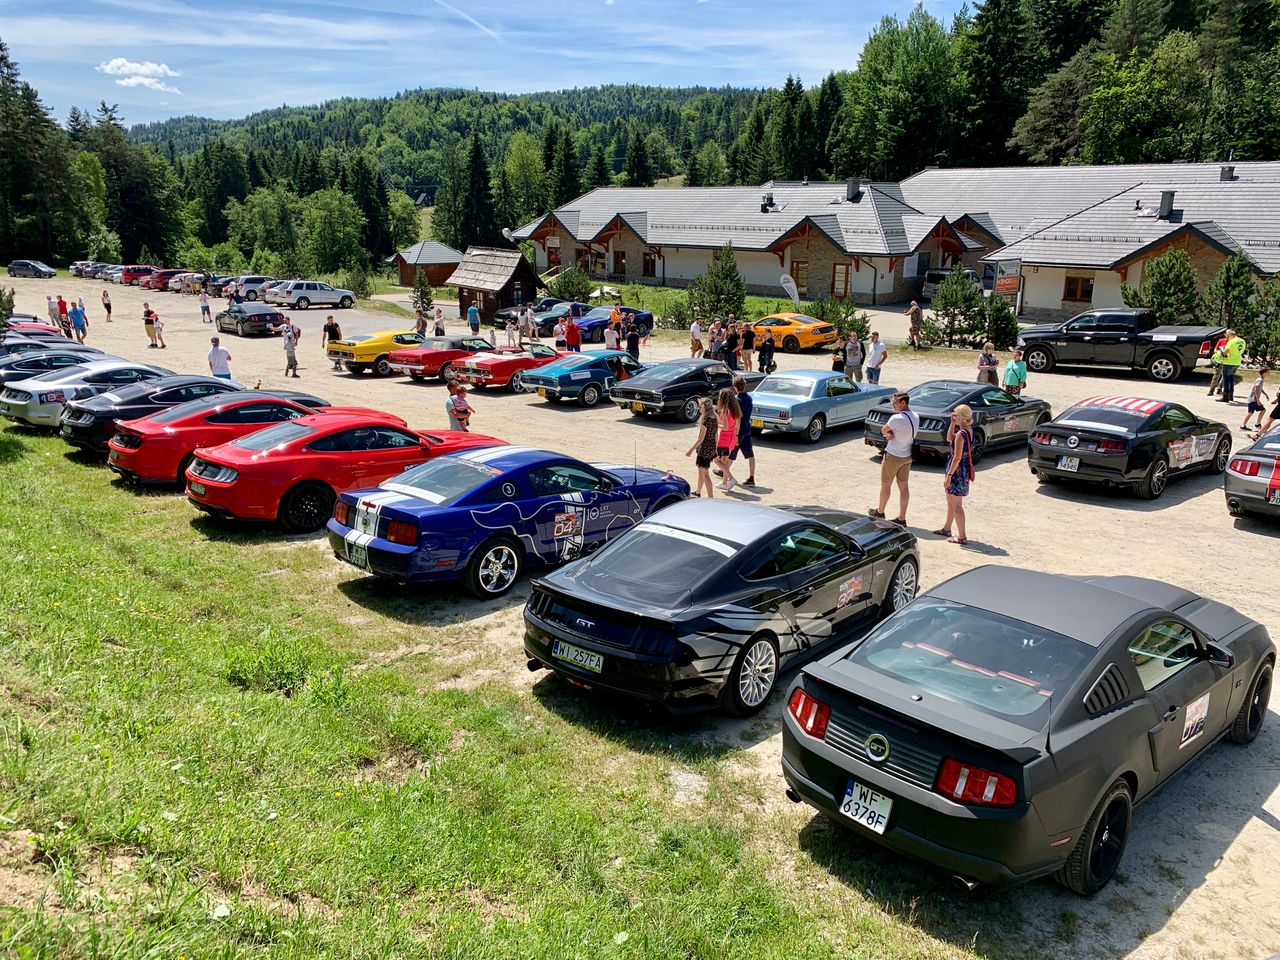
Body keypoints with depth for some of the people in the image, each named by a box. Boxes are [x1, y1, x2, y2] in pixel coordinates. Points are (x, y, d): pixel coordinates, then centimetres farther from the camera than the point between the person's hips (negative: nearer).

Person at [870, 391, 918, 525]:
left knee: (885, 485, 12)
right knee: (903, 486, 10)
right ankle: (901, 518, 14)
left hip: (893, 456, -7)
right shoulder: (915, 417, 1)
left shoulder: (897, 418, -25)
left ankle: (879, 512, 28)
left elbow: (883, 430, -11)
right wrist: (891, 434, -9)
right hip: (907, 456, 7)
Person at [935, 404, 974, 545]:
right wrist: (952, 423, 7)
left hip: (957, 470, -10)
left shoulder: (961, 434, -23)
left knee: (956, 505, -2)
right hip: (965, 469, 10)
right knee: (951, 500, 24)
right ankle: (946, 528, 38)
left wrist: (948, 475, -20)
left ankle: (962, 537, 2)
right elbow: (949, 439, 19)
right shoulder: (969, 430, 5)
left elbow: (957, 457, -23)